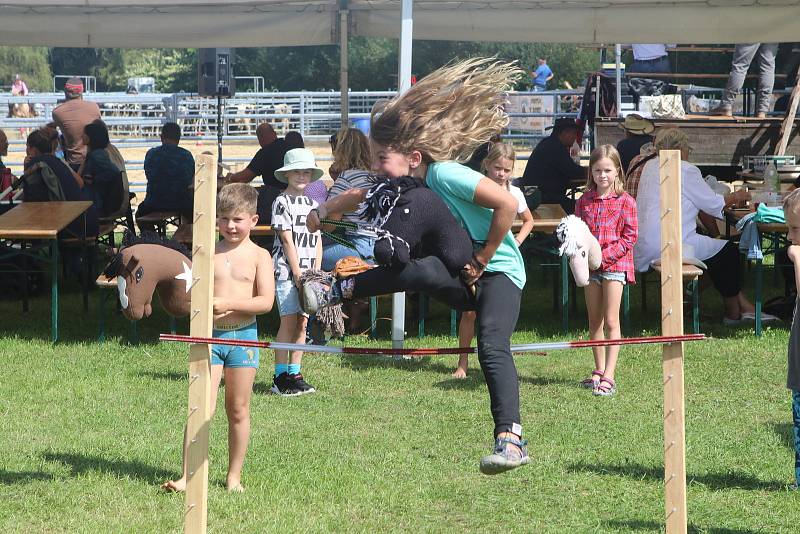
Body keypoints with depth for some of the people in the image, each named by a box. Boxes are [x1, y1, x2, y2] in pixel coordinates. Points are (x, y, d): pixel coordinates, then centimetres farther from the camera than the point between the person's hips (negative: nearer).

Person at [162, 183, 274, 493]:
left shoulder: (258, 256, 0)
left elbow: (266, 302, -9)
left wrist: (228, 303, -19)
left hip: (243, 337, 0)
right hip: (208, 335, 0)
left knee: (238, 410, 8)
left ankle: (234, 476, 19)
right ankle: (187, 476, -12)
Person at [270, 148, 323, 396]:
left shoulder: (313, 204, 15)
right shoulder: (282, 202, -5)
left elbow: (317, 241, 13)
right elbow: (287, 239, -10)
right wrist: (298, 273, -14)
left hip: (307, 272, 6)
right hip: (287, 270, -6)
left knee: (302, 323, 7)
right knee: (289, 321, -9)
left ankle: (295, 374, 13)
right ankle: (281, 378, -8)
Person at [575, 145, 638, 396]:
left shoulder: (625, 201, -6)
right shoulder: (584, 201, 6)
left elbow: (630, 236, -7)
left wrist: (605, 254, -17)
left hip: (615, 264, -5)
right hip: (590, 266, 5)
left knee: (611, 321, -7)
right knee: (594, 321, 11)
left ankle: (609, 376, -9)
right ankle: (599, 370, 22)